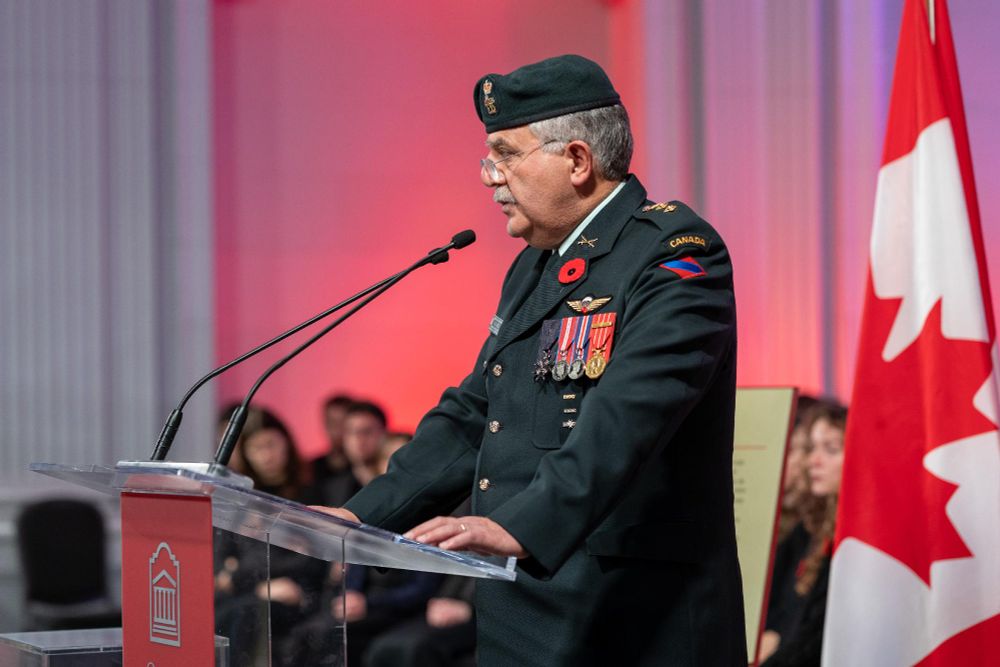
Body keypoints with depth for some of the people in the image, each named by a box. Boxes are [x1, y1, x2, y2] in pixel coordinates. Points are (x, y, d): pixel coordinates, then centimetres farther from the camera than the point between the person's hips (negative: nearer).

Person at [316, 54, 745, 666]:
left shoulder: (676, 254, -12)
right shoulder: (532, 268, 17)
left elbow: (625, 420, -25)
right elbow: (472, 418, 19)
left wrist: (520, 530, -36)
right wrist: (363, 516, 7)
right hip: (523, 616, 8)